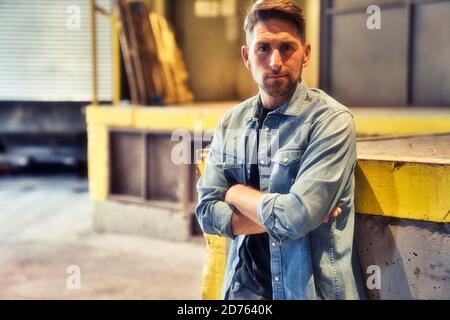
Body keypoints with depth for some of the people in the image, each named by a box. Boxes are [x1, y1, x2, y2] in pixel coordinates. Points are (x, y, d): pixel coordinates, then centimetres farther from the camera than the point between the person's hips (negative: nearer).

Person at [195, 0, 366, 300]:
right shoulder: (229, 124, 2)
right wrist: (278, 213, -16)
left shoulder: (331, 120, -15)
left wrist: (237, 193, -7)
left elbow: (295, 217, -23)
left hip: (313, 289, -4)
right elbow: (208, 213, -4)